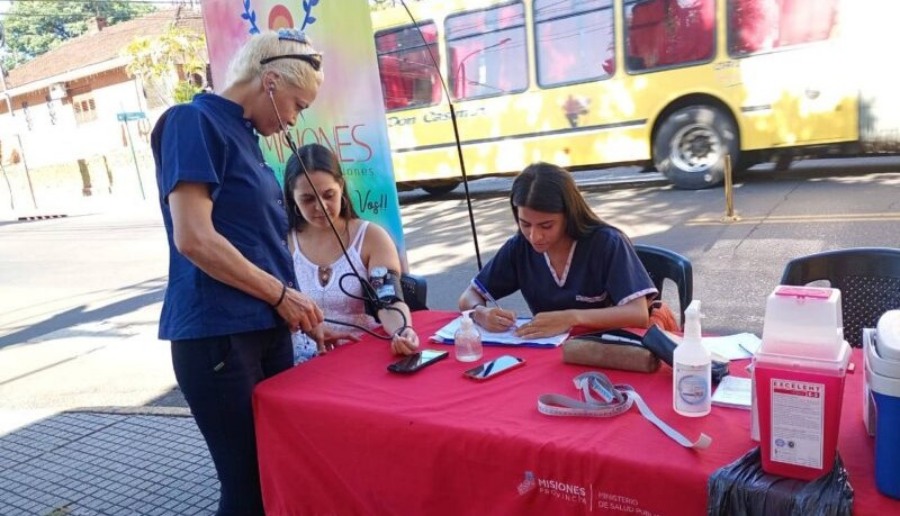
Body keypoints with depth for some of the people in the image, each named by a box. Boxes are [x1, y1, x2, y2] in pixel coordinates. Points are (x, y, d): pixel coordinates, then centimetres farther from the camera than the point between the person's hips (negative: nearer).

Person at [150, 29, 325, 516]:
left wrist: (297, 312, 12)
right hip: (217, 334, -8)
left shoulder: (244, 133, 16)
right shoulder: (194, 122, -10)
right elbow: (194, 240, -20)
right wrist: (282, 294, -12)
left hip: (266, 328, 8)